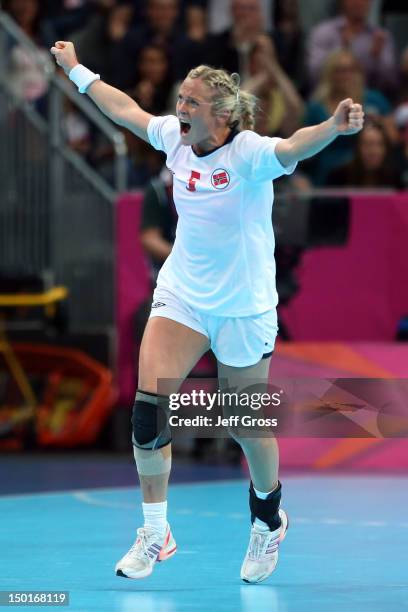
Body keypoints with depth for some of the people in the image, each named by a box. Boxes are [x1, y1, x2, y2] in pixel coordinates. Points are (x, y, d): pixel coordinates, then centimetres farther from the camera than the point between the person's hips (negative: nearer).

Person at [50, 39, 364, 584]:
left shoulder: (248, 153, -23)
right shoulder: (176, 138, -4)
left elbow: (294, 147, -44)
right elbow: (125, 110, 14)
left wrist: (334, 128, -65)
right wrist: (76, 70, 25)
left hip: (243, 308, -5)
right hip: (180, 294, 5)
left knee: (247, 426, 8)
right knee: (149, 406, -9)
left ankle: (268, 520, 37)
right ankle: (155, 534, 5)